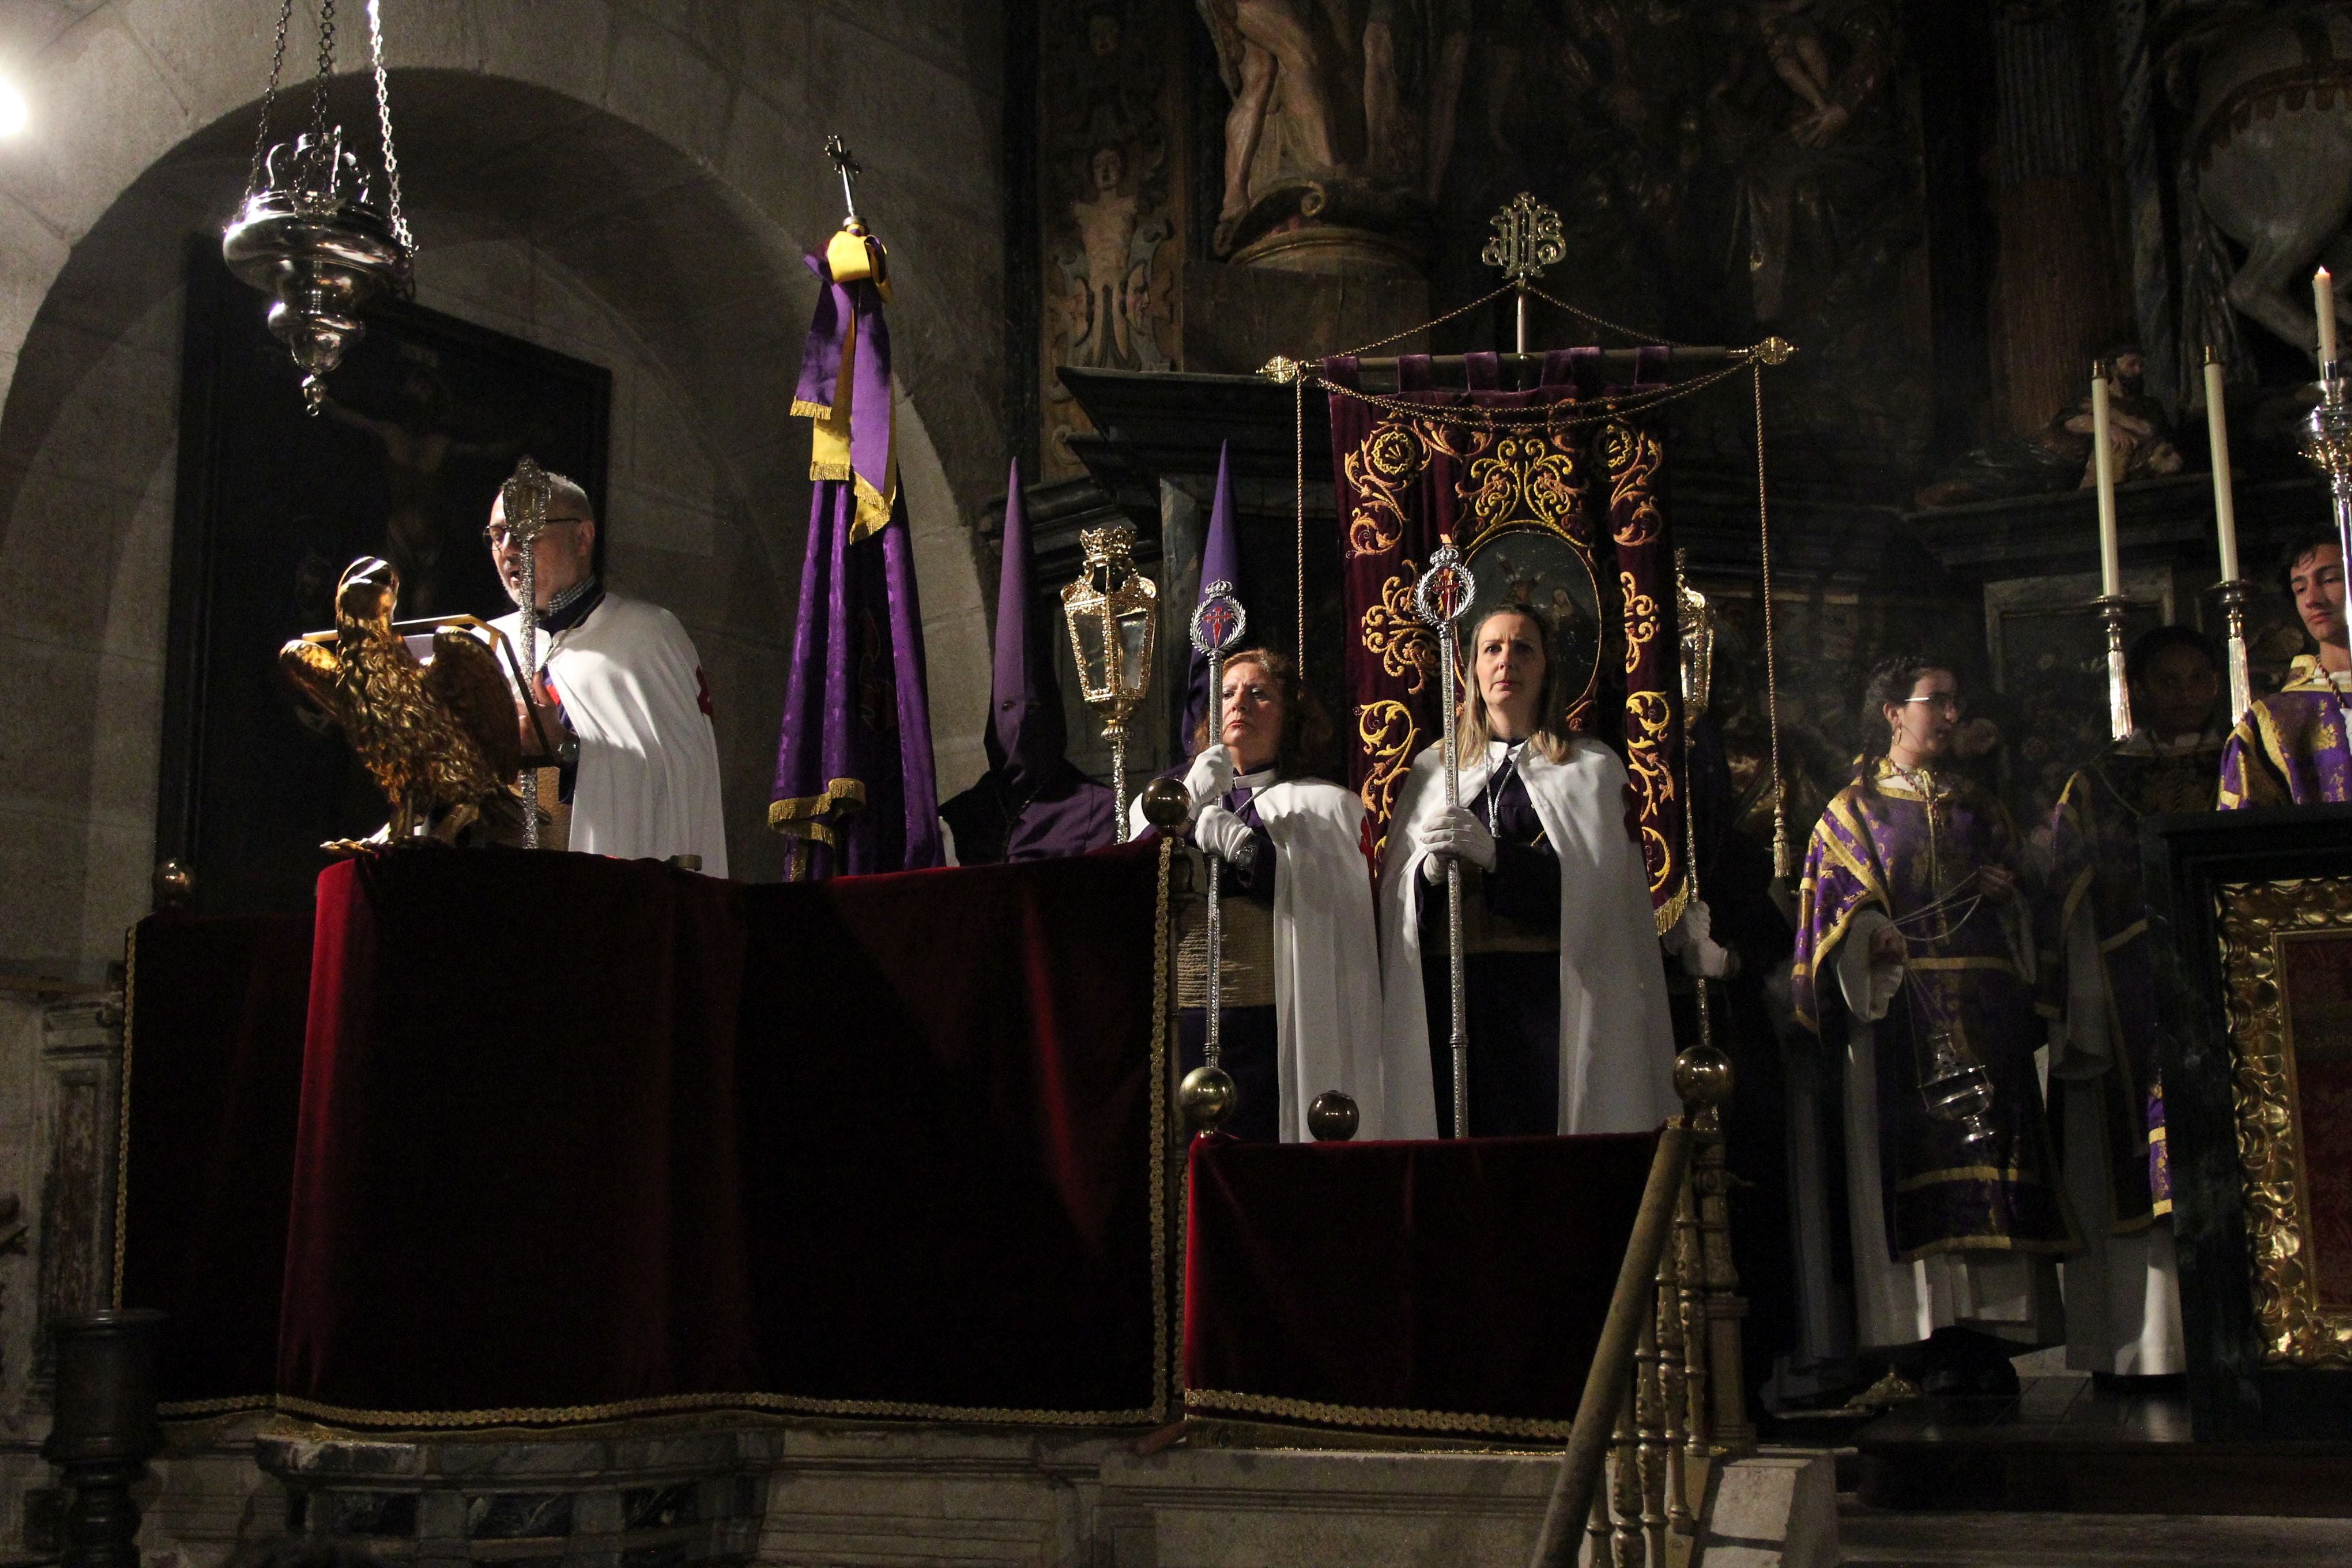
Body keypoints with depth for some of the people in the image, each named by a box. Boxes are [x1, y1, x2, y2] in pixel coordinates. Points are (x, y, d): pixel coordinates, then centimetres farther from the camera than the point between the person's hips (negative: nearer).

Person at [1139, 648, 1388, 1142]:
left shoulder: (1325, 806, 13)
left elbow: (1336, 909, -3)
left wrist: (1239, 844, -6)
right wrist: (1188, 805, -7)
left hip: (1274, 1032, -2)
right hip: (1176, 1026, 2)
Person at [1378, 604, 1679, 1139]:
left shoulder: (1592, 768, 11)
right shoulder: (1432, 768, 18)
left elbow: (1602, 888, -4)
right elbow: (1395, 892, 10)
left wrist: (1496, 855, -15)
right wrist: (1431, 866, -11)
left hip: (1552, 992, -2)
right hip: (1451, 990, 2)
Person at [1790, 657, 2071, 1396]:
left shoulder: (1980, 808, 21)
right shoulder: (1852, 810, 11)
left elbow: (2017, 917, 22)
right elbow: (1839, 905, 2)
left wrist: (2006, 888, 1)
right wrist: (1868, 935, -17)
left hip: (1986, 1005, 4)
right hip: (1902, 1009, -3)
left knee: (1993, 1153, -5)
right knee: (1922, 1165, -9)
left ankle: (1990, 1337, -4)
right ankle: (1942, 1344, -10)